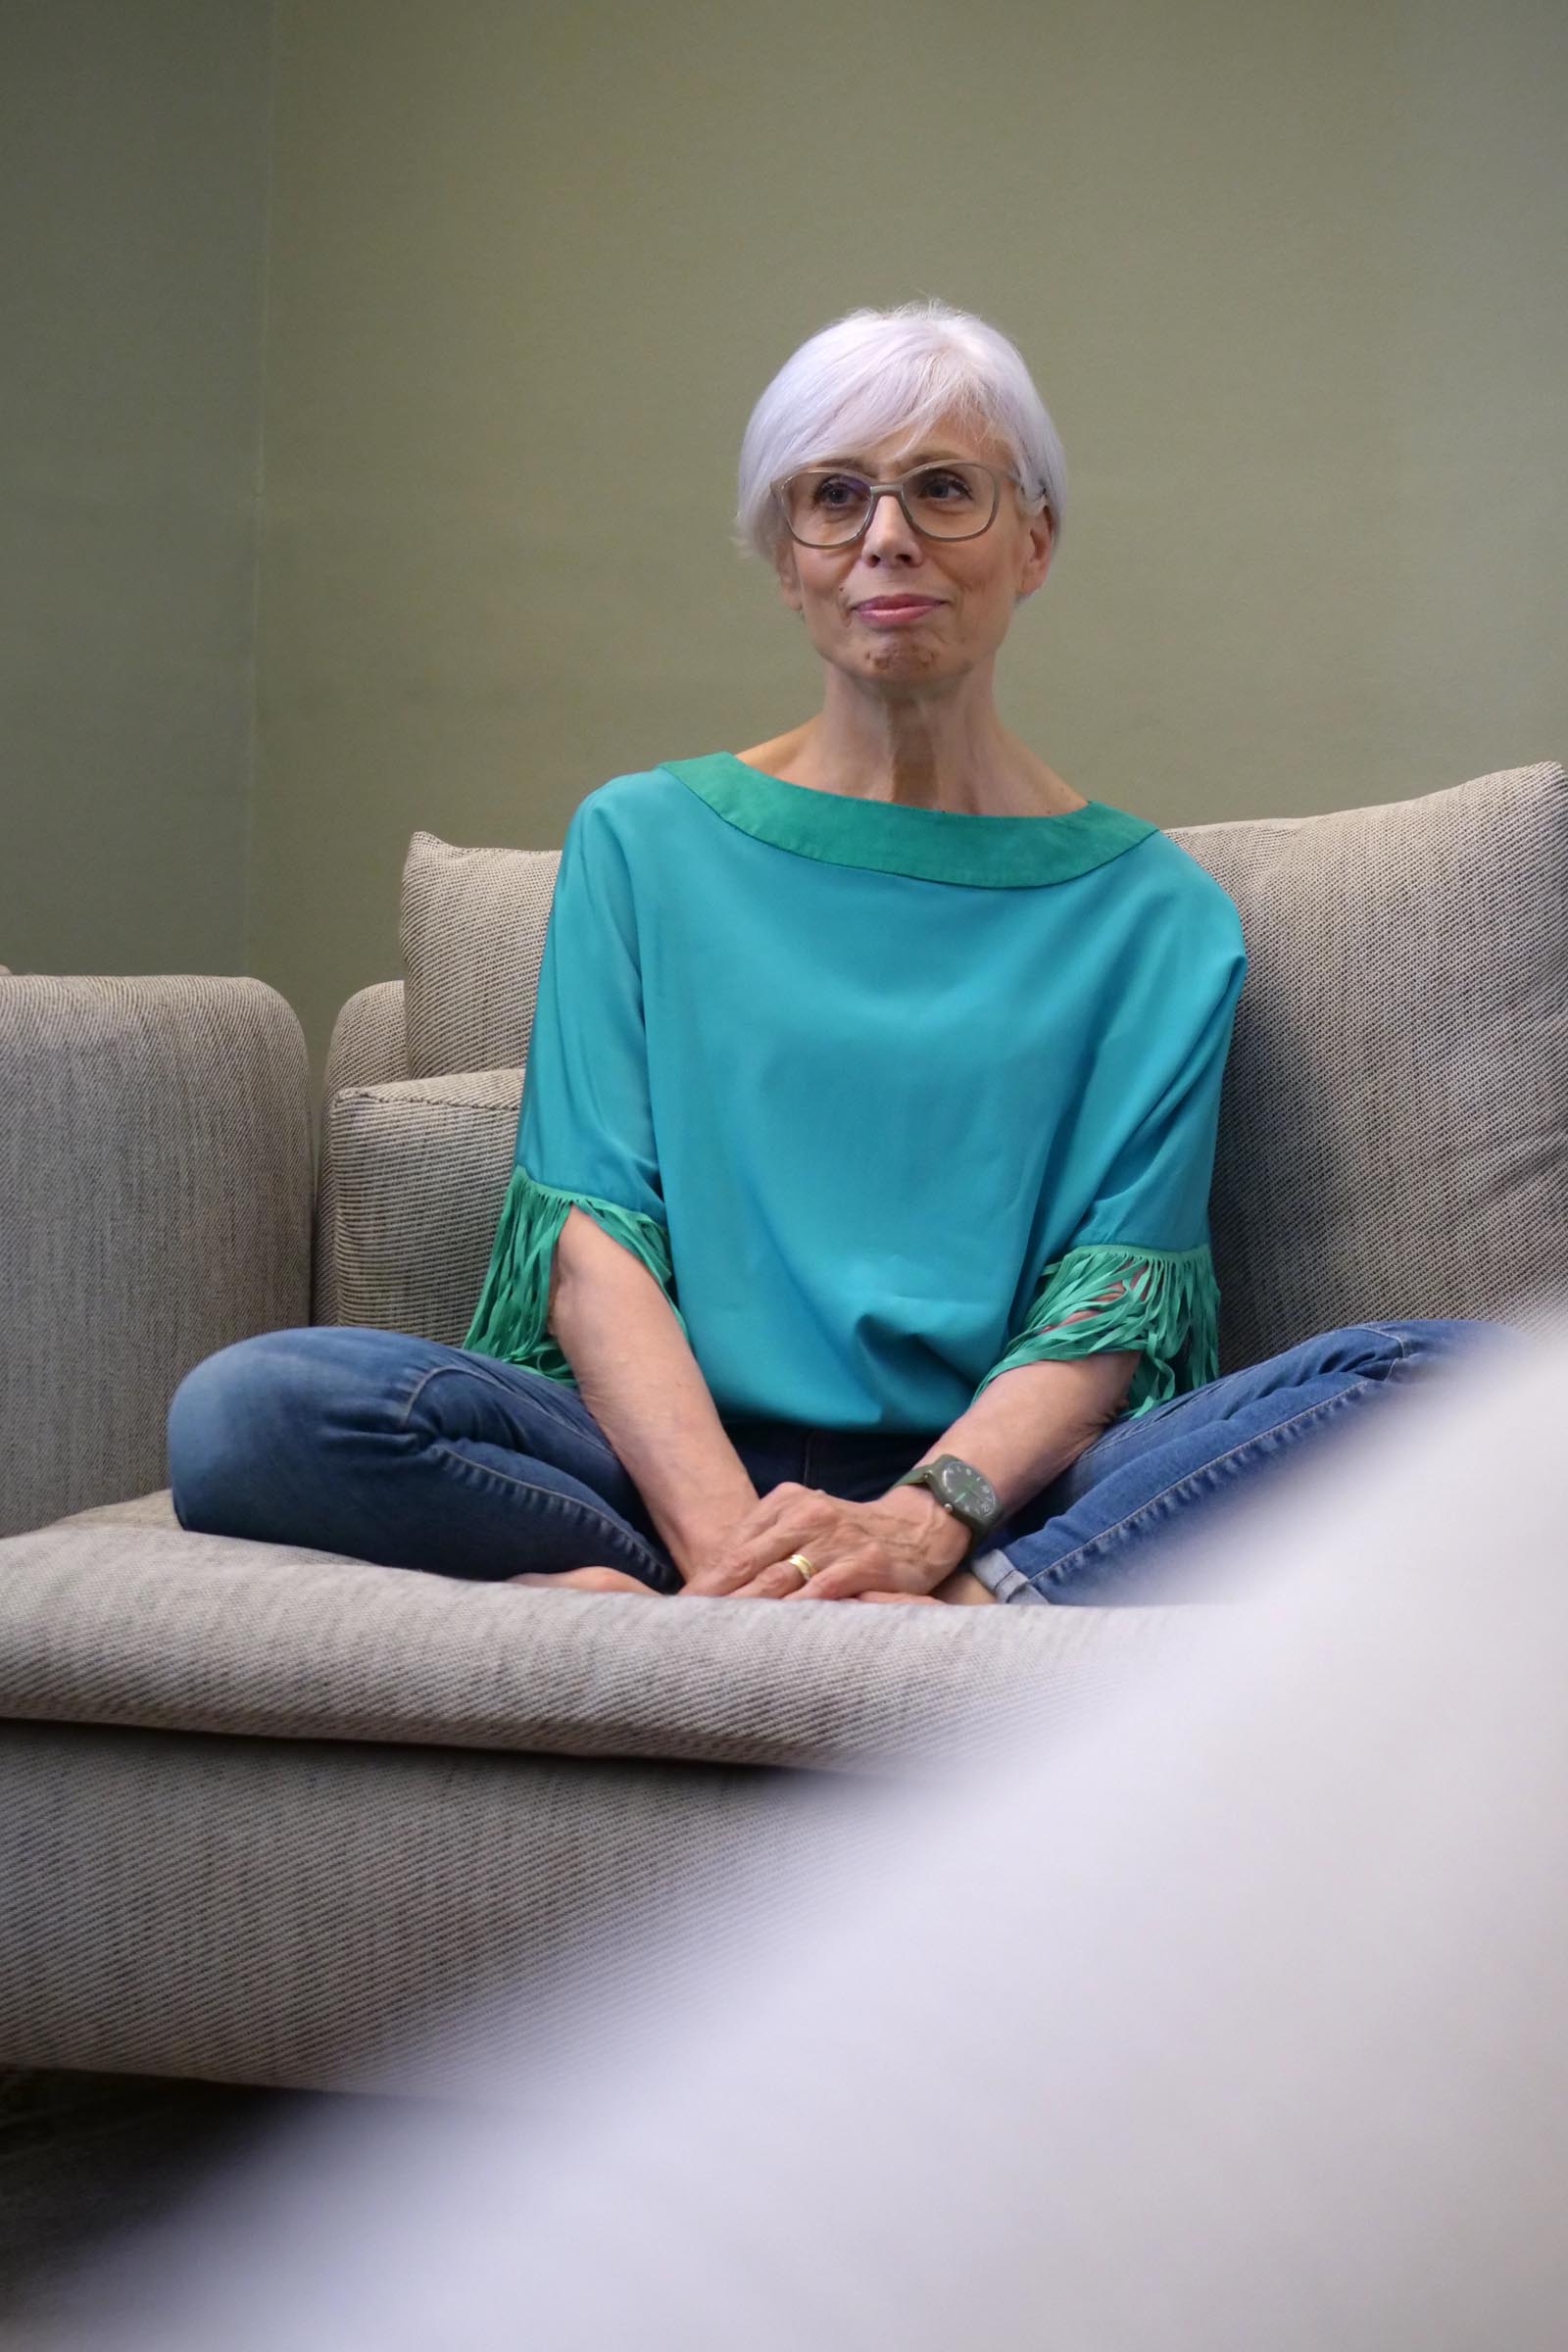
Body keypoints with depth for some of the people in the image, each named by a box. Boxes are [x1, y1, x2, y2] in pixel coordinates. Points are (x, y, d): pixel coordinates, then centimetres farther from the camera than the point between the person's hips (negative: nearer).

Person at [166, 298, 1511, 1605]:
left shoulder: (1151, 912, 12)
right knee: (250, 1412, -29)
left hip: (1001, 1482, 0)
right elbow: (590, 1243, 2)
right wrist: (728, 1532, -18)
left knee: (1446, 1380, -26)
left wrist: (923, 1521, -21)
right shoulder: (642, 843, 13)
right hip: (683, 1457, 0)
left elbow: (1105, 1308, 1)